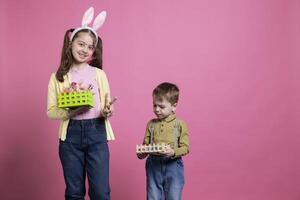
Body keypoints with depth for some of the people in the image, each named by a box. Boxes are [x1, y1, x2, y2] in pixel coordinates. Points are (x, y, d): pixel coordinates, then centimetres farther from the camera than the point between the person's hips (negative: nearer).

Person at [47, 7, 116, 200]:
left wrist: (107, 111, -20)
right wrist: (71, 113, -19)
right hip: (71, 134, 1)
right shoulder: (58, 77, 2)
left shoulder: (99, 74, 3)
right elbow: (51, 111, -2)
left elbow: (107, 106, 3)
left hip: (96, 133, 0)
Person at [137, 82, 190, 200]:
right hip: (154, 165, 3)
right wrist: (141, 153, -13)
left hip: (173, 165, -2)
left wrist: (173, 152, -24)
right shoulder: (151, 124, 5)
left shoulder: (180, 124, -4)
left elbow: (185, 147, -7)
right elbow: (145, 145, 8)